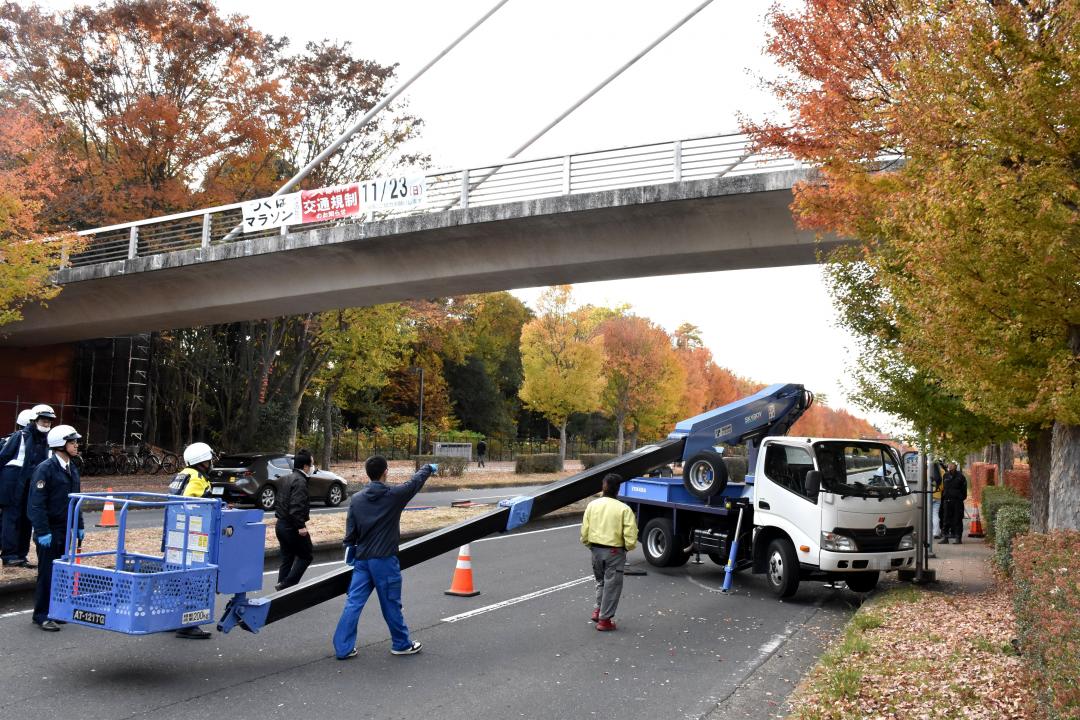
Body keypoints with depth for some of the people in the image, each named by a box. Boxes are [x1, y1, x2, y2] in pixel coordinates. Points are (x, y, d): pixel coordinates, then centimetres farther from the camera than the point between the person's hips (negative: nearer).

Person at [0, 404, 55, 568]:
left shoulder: (46, 439, 11)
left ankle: (21, 555, 15)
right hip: (14, 482, -6)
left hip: (32, 485, 6)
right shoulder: (21, 436, -7)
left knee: (26, 519, 8)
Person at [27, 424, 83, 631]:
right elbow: (36, 503, -17)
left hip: (67, 532, 7)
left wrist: (79, 527, 16)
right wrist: (43, 531, -20)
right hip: (50, 532, -7)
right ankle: (41, 615, 9)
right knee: (48, 574, 0)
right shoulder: (45, 469, -14)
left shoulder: (72, 469, 11)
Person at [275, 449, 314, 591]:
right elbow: (296, 506, -26)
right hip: (292, 527, -10)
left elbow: (279, 501, 20)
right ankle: (287, 585, -7)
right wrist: (301, 526, -24)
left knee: (287, 558, 15)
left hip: (282, 525, 10)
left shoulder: (289, 478, 15)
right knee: (305, 556, 0)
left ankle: (283, 587, 16)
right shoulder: (300, 481, -17)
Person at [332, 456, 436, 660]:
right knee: (391, 604, 7)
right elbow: (416, 481, 7)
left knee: (353, 603, 6)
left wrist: (350, 549, 20)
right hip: (384, 560, -4)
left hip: (362, 559, 5)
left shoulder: (356, 499, 1)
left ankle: (343, 647, 8)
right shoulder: (394, 495, -10)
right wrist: (429, 468, 25)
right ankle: (401, 644, 22)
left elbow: (350, 530, 6)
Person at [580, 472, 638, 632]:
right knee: (611, 586, 8)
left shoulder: (592, 505, -2)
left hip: (596, 549, 4)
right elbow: (630, 535, -15)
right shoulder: (624, 509, -12)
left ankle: (597, 610, 19)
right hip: (614, 552, -4)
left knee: (601, 581, 26)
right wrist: (629, 547, 5)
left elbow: (584, 532, 0)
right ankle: (605, 620, 12)